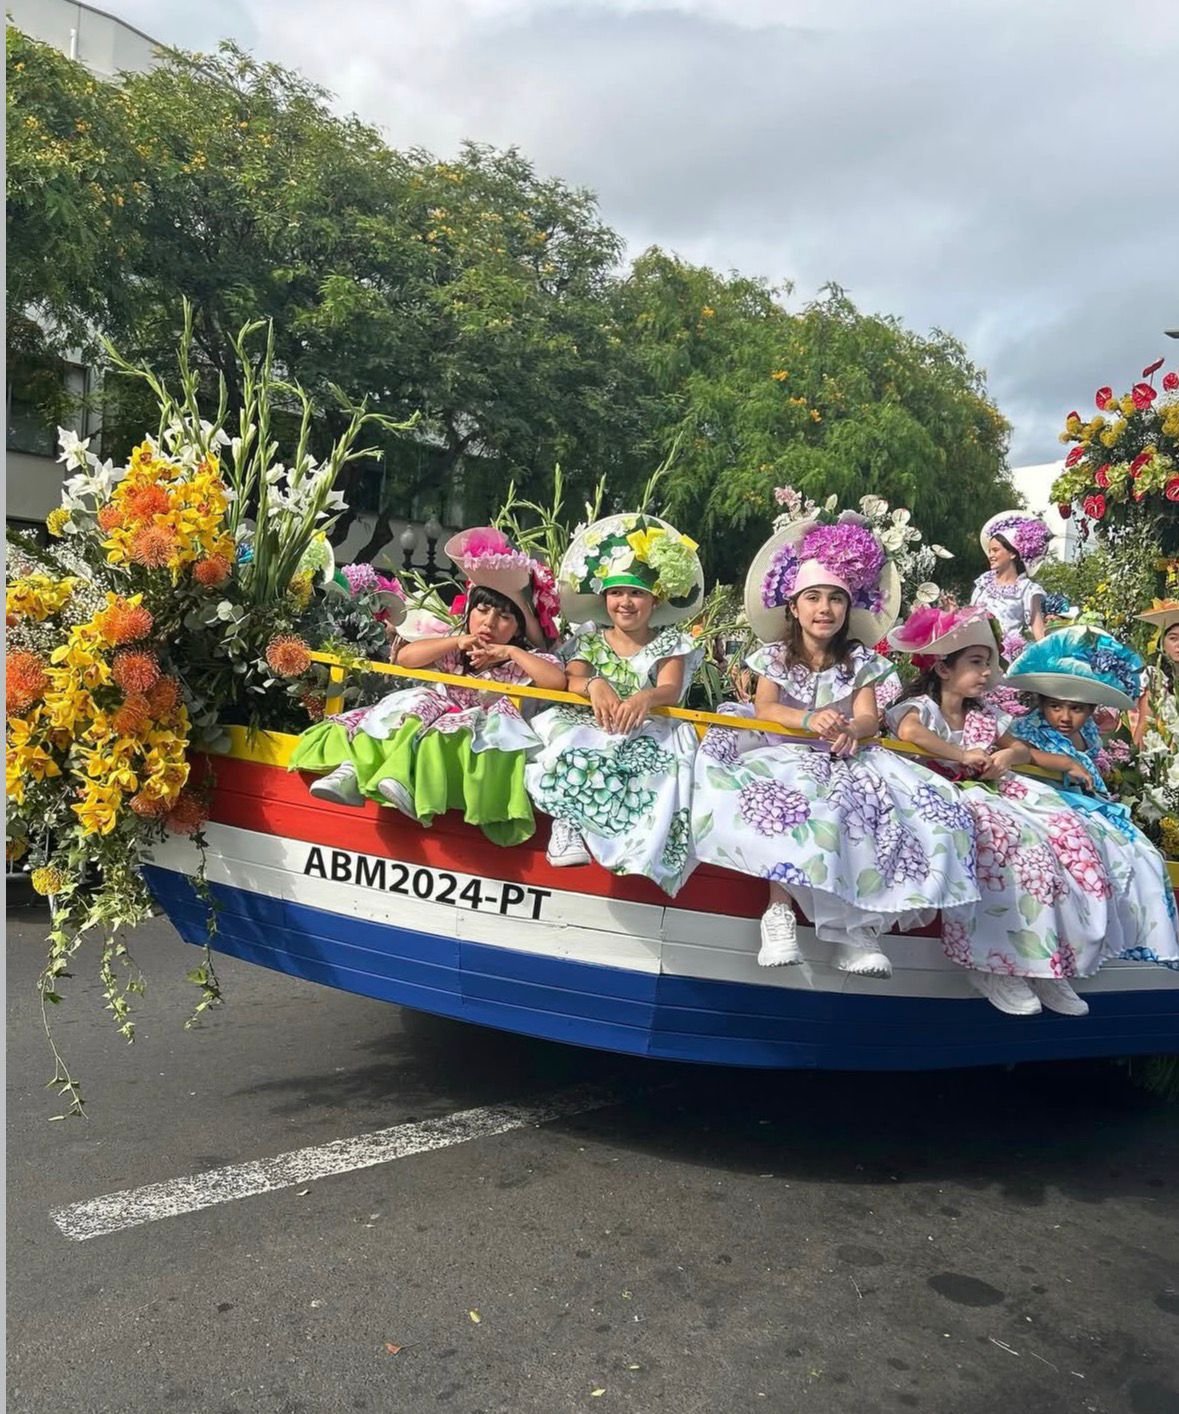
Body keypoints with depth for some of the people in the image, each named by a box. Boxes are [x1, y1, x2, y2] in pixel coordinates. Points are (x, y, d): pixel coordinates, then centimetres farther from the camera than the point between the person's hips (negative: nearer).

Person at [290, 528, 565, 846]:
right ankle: (352, 768, -41)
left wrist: (511, 652, -9)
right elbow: (404, 658, -1)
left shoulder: (522, 658, 7)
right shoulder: (451, 645, 14)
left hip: (478, 726, -3)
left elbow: (557, 681, -13)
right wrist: (456, 641, -8)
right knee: (418, 704, -28)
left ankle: (403, 778, -58)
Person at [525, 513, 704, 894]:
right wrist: (594, 685, -33)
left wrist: (647, 697, -38)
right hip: (589, 728, 2)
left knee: (656, 761, -38)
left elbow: (670, 690, -12)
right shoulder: (590, 639, 12)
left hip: (646, 733, -1)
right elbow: (571, 682, -6)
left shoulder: (670, 643, 7)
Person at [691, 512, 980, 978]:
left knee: (863, 804, -30)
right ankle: (780, 908, -36)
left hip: (843, 760, 2)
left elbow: (868, 718, -2)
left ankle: (858, 921, -27)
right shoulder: (774, 655, 7)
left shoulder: (860, 660, 10)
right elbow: (764, 708, -8)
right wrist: (809, 720, -29)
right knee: (789, 800, -38)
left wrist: (849, 730, -29)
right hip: (785, 756, -2)